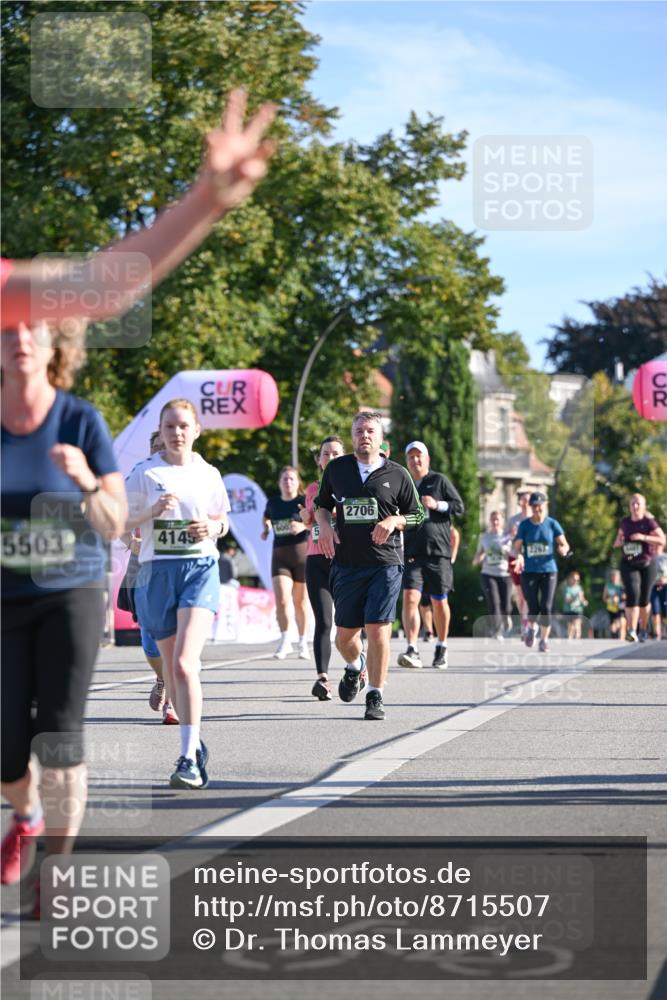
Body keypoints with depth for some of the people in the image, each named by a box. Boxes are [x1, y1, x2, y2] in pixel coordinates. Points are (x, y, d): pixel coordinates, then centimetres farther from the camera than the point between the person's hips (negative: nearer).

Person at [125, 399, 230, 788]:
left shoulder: (209, 474, 7)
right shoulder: (145, 473, 3)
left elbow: (223, 520, 19)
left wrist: (212, 528, -3)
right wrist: (153, 512, -13)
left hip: (201, 569, -2)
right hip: (157, 571, 2)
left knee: (185, 663, -18)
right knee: (170, 664, 10)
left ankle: (189, 758, -21)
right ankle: (196, 741, 30)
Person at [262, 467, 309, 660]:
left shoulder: (304, 501, -3)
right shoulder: (273, 503, 8)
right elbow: (267, 517, 29)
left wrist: (303, 526, -29)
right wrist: (266, 528, 9)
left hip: (302, 555, -2)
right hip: (280, 556, 2)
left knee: (300, 601, 6)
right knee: (281, 600, -12)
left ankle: (302, 642, 20)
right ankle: (284, 641, 3)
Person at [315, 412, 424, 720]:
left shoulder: (397, 474, 3)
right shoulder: (336, 469, 8)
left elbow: (417, 514, 10)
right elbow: (320, 504, 21)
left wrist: (394, 521, -9)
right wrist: (325, 525, 0)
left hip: (385, 564, -2)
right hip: (346, 564, 2)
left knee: (378, 630, -10)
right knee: (344, 634, 5)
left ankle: (375, 696, 2)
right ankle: (354, 666, 40)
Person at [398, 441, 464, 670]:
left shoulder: (439, 481, 6)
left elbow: (460, 507, 0)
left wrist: (437, 505, -13)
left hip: (438, 551, -2)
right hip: (411, 553, 2)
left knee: (439, 602, 7)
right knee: (410, 598, -16)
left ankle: (441, 648, 25)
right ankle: (412, 650, -22)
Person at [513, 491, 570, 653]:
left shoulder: (552, 524, 1)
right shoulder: (524, 525, 3)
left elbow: (564, 544, 1)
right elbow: (517, 547, 2)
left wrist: (563, 549, -23)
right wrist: (519, 556, -20)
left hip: (548, 570, 0)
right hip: (529, 571, 0)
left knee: (546, 607, -10)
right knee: (533, 608, -3)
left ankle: (544, 640, 5)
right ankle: (532, 627, 31)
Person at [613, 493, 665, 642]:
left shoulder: (649, 522, -4)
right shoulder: (625, 523, 8)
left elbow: (662, 540, -13)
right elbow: (617, 543, 22)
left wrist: (643, 537, -23)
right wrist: (619, 542, -2)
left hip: (647, 564, -1)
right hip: (629, 564, 1)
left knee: (644, 598, 8)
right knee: (632, 593, -17)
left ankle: (643, 630, 28)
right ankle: (631, 631, -24)